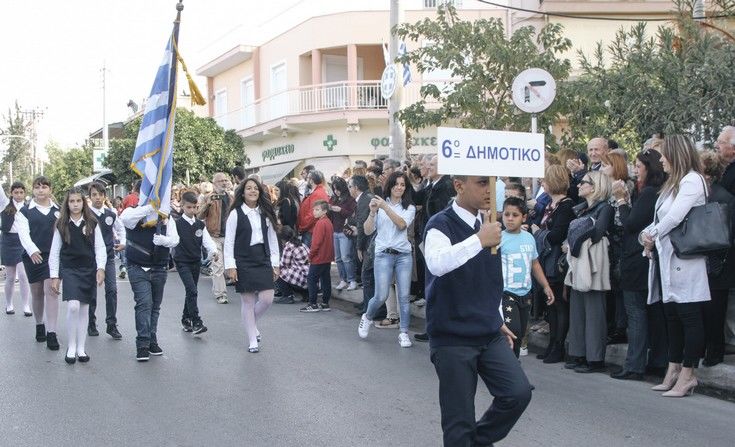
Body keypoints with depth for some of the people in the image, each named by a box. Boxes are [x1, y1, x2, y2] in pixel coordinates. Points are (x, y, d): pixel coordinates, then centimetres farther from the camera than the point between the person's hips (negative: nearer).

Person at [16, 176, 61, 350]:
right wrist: (32, 250, -25)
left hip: (54, 256, -1)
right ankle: (39, 326, 31)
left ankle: (51, 333, -9)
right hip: (33, 256, 1)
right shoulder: (25, 211, 4)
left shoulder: (58, 211, 7)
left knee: (51, 291, -9)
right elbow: (23, 233, -8)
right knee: (37, 293, 11)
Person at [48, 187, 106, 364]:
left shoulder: (92, 223, 1)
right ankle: (71, 347, -2)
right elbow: (54, 252, 4)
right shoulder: (61, 225, 1)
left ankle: (81, 348, 15)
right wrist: (54, 276, 1)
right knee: (73, 306, -16)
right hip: (69, 270, -1)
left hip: (88, 270, 1)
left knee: (84, 308, 6)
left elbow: (100, 247, 2)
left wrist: (100, 268, -9)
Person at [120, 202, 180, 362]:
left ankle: (152, 341, 24)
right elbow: (125, 217, -30)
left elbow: (175, 239, -4)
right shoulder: (137, 214, -6)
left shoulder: (166, 219, 5)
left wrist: (163, 240, -26)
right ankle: (142, 344, -10)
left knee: (155, 305, 12)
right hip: (138, 268, -4)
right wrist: (150, 207, -31)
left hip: (160, 269, 4)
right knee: (144, 303, -13)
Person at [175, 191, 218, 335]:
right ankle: (196, 323, -15)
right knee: (192, 291, -15)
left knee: (191, 291, 13)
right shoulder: (177, 224, -6)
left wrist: (213, 250, -18)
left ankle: (185, 320, 28)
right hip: (182, 262, -5)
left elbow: (207, 240, -1)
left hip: (196, 261, 5)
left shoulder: (200, 224, 6)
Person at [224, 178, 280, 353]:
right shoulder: (235, 214, -5)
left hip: (263, 260, 3)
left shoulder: (266, 214, 6)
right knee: (247, 301, 3)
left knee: (267, 299, -3)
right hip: (244, 262, -3)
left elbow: (272, 239, 9)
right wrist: (230, 266, -11)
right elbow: (229, 242, -5)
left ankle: (252, 324, 28)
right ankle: (252, 341, 13)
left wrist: (275, 263, 5)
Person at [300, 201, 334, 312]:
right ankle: (325, 303, 15)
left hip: (318, 258, -9)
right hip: (327, 257, 9)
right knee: (326, 280, 11)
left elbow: (317, 242, -20)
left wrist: (310, 255, -9)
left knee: (311, 279, -3)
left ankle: (313, 304, -2)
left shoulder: (320, 223, -17)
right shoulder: (328, 222, 11)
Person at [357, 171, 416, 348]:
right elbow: (368, 231, 2)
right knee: (381, 296, -5)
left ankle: (403, 332, 10)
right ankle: (367, 317, 24)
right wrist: (372, 212, -13)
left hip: (404, 255, 1)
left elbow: (402, 224, -12)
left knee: (404, 296, 0)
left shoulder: (409, 208, 8)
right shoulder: (380, 204, 5)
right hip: (383, 254, -1)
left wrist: (386, 207, -19)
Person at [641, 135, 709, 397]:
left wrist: (653, 235, -3)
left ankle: (687, 374, -2)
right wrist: (648, 235, -2)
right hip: (667, 258, 10)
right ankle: (674, 370, 17)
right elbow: (660, 219, 17)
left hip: (684, 258, -10)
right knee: (672, 316, 11)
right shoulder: (673, 183, 20)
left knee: (689, 316, -4)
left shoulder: (692, 180, -9)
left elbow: (674, 217, -17)